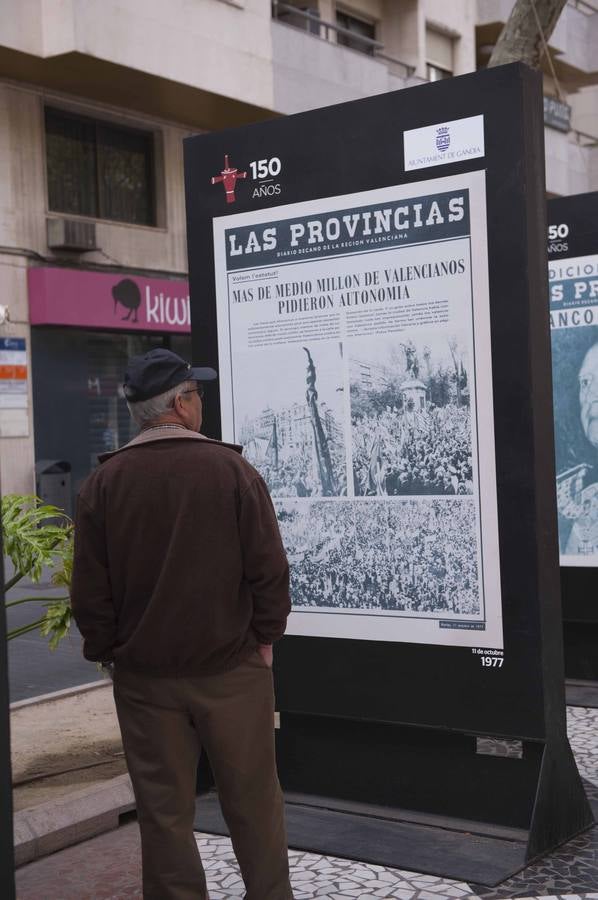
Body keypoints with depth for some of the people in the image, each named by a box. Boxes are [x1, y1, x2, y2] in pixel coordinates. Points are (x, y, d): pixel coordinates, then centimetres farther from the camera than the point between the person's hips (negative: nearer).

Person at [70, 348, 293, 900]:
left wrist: (107, 650, 11)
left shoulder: (103, 482, -4)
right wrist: (265, 635, 4)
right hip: (231, 669, -1)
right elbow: (269, 568, -9)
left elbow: (90, 590, -2)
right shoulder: (231, 470, -9)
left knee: (164, 811, 11)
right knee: (252, 802, 14)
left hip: (144, 675, 2)